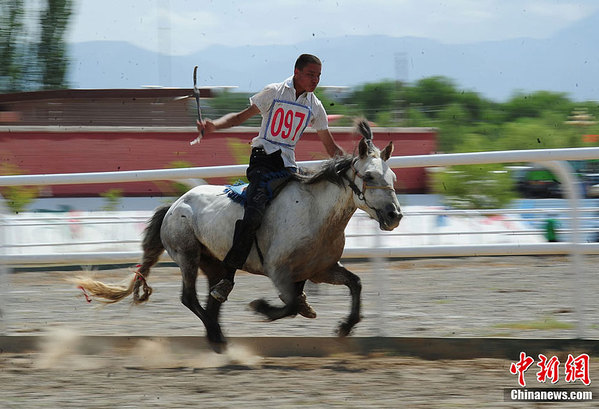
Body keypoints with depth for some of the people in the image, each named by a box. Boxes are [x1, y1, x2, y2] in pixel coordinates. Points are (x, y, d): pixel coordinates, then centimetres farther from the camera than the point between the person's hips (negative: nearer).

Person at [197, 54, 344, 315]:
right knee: (255, 212, -28)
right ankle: (228, 277, -22)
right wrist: (214, 125, -14)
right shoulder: (274, 93, 1)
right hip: (263, 159, -5)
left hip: (289, 166, 5)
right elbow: (241, 117, 3)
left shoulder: (315, 106, 12)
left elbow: (331, 146, 18)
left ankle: (296, 293, -1)